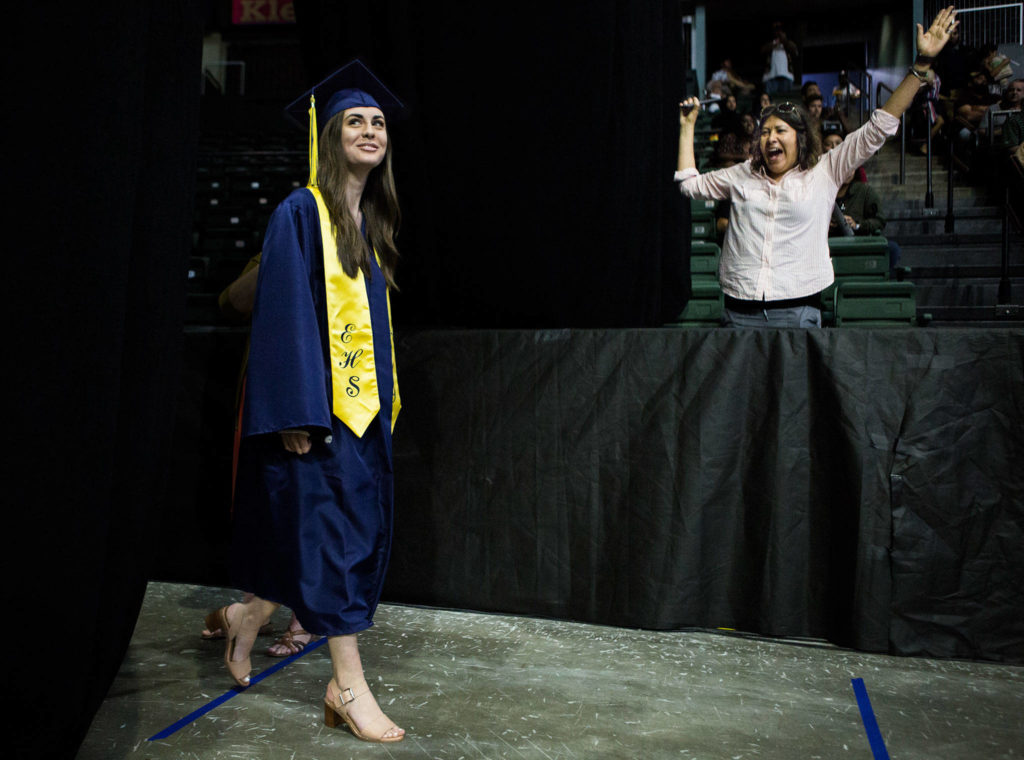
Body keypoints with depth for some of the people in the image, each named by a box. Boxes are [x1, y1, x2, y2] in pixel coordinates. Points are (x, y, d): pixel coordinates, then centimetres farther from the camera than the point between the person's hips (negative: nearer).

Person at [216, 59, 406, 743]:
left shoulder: (372, 223, 15)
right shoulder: (301, 214, -8)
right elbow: (286, 316, -15)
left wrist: (385, 400, 18)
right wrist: (298, 413, -21)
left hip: (364, 403, 9)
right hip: (319, 403, -9)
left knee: (362, 526, 13)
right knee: (330, 530, -5)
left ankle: (248, 617, 34)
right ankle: (349, 687, 7)